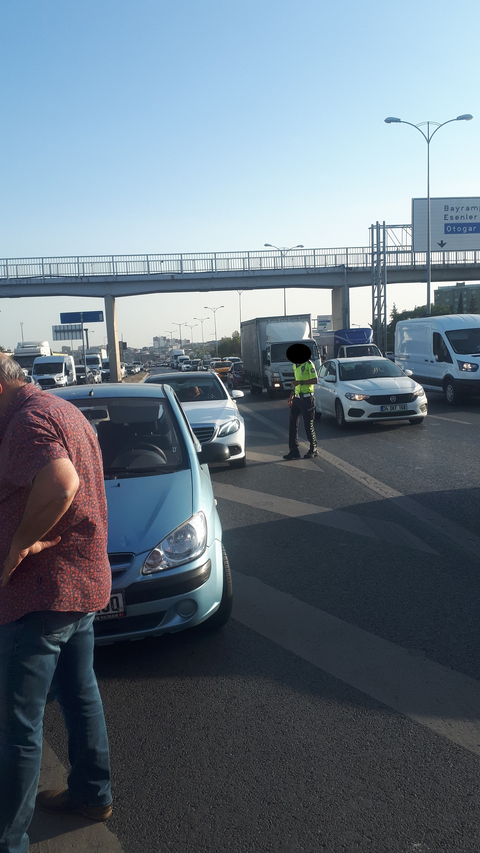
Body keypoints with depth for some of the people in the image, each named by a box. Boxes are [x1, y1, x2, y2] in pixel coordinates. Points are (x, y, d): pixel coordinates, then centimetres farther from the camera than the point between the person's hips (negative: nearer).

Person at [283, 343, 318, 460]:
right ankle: (294, 451, 8)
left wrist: (300, 382, -24)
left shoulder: (309, 364, -10)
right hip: (297, 398, 8)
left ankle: (313, 449, 13)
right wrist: (292, 396, 19)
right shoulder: (295, 366, 14)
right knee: (292, 423, 3)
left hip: (307, 399, -8)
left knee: (308, 425, -1)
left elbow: (315, 380, -19)